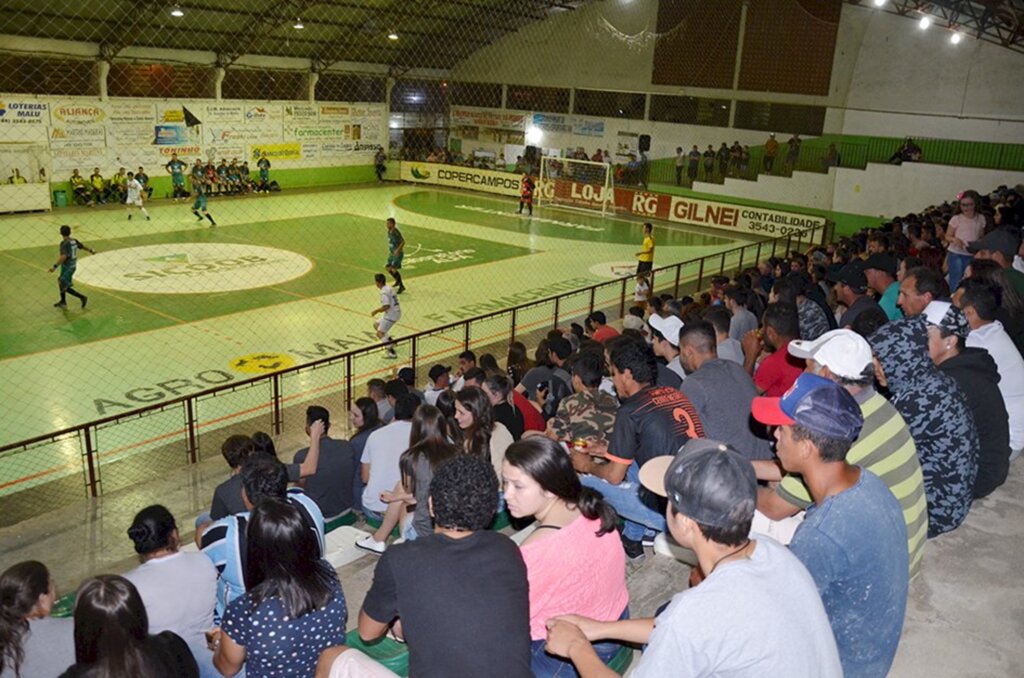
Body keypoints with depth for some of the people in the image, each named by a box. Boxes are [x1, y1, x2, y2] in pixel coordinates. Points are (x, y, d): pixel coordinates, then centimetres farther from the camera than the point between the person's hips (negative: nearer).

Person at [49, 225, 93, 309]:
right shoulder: (74, 241, 0)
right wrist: (91, 251, 37)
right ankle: (63, 302, 33)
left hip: (67, 267, -9)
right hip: (73, 265, 9)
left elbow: (64, 256, -35)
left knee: (65, 287, 1)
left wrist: (55, 266, -39)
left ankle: (82, 297, -1)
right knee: (61, 282, 24)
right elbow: (83, 246, 17)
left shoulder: (64, 243, -22)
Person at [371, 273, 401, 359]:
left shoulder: (384, 292, -20)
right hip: (395, 312, 10)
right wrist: (380, 309, 17)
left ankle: (392, 353, -14)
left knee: (379, 333, -7)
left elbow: (386, 306, -27)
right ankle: (390, 341, 25)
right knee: (376, 325, 22)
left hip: (392, 314, -10)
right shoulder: (389, 288, 11)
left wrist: (376, 310, -12)